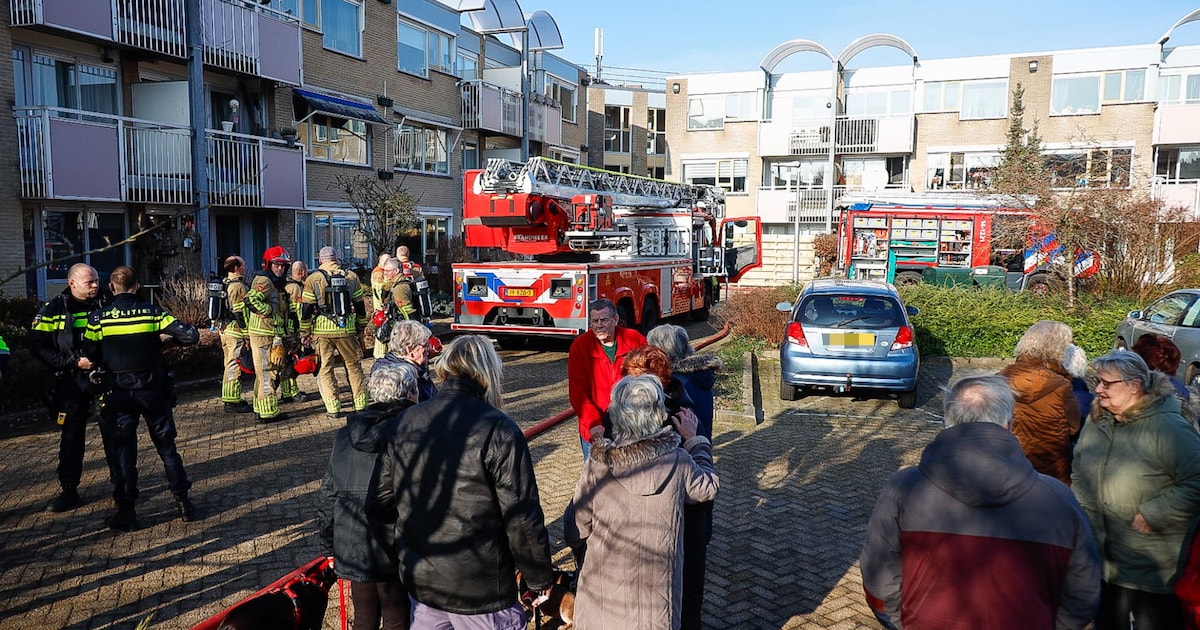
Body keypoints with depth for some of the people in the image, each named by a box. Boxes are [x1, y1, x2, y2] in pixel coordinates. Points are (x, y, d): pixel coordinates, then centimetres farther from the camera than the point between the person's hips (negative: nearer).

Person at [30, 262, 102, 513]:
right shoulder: (53, 310, -4)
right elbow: (38, 347, -7)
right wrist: (73, 362, -16)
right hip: (71, 382, -1)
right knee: (71, 437, 5)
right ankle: (69, 492, 16)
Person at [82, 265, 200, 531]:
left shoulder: (98, 319, -7)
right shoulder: (152, 313, -7)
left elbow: (90, 356, -3)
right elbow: (190, 335, -13)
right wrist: (169, 340, 8)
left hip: (117, 392, 0)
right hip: (153, 389, 1)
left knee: (121, 452, 9)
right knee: (167, 447, 11)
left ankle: (126, 513, 11)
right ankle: (183, 503, 14)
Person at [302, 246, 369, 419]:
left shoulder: (313, 279, -1)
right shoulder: (351, 276, 7)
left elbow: (306, 309, -1)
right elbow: (359, 305, 12)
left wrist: (304, 333, 6)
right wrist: (361, 327, 21)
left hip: (322, 330, -2)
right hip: (347, 330, 2)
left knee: (326, 369, 8)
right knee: (353, 366, 14)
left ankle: (333, 408, 7)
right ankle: (361, 405, 17)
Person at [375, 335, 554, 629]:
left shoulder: (406, 421, -1)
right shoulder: (498, 429, -18)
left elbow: (387, 494, 6)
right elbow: (522, 517, -18)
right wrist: (539, 578, -5)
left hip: (419, 580, 5)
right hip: (481, 589, -5)